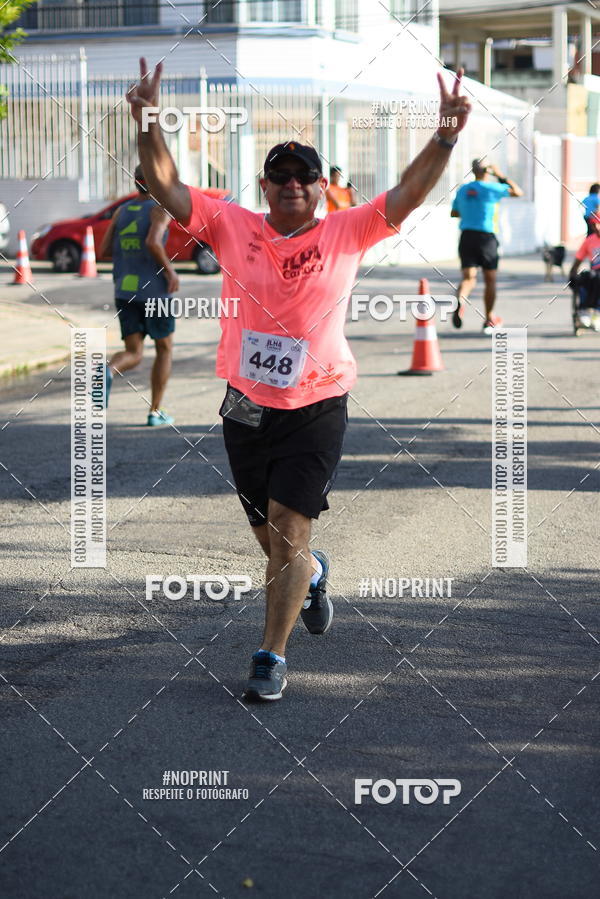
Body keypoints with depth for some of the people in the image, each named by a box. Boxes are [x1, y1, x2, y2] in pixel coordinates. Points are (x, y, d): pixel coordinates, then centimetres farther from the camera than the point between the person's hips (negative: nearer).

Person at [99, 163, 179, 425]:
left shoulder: (121, 211, 10)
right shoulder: (160, 210, -8)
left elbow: (104, 250, 8)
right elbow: (153, 243, -26)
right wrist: (171, 271, -14)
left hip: (125, 293, 4)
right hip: (154, 291, -4)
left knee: (133, 354, 5)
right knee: (165, 349, 15)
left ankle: (108, 372, -30)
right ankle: (155, 412, 13)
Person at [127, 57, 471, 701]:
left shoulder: (346, 233, -2)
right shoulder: (233, 227, 0)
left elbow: (408, 194, -10)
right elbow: (165, 187, -5)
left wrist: (446, 137, -23)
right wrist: (149, 123, -19)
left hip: (316, 410, -3)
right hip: (246, 407, 3)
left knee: (288, 531, -10)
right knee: (270, 539, 16)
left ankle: (271, 657, -1)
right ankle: (312, 575, 51)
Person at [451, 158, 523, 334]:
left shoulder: (462, 190, 9)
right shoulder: (491, 188, -6)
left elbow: (454, 213, 20)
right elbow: (518, 192, 3)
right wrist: (502, 177, 12)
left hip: (466, 236, 3)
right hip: (486, 237, -3)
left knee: (468, 277, -3)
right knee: (490, 280, 11)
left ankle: (460, 299, -36)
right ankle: (489, 320, 19)